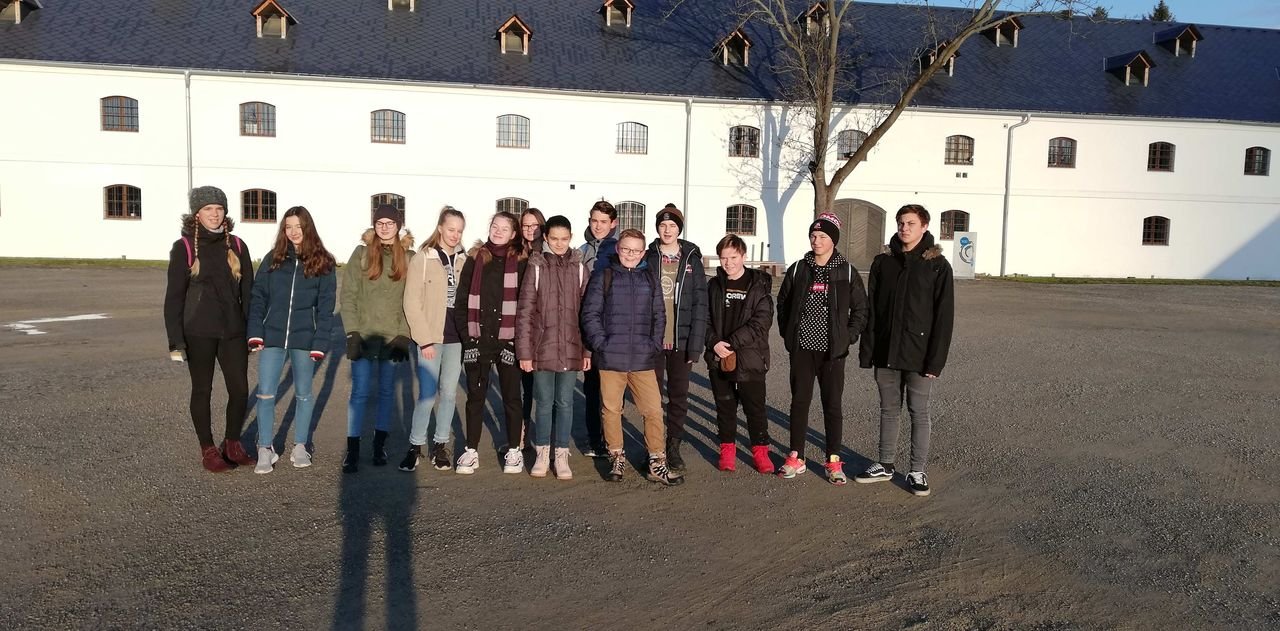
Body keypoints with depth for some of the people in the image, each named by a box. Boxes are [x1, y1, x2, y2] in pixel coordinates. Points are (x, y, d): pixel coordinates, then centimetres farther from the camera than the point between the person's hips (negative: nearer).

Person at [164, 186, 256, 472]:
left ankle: (232, 444, 24)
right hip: (199, 332, -3)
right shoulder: (184, 247, -5)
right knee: (202, 390, 8)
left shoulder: (236, 245, 4)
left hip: (233, 331, 3)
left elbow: (248, 291, 8)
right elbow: (174, 296, -4)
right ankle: (207, 450, 21)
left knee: (240, 389, 4)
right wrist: (176, 340, -9)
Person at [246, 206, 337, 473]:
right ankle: (265, 450, 12)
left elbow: (325, 308, -3)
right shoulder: (273, 260, 5)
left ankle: (300, 446, 25)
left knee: (303, 394, 11)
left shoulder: (323, 264, -1)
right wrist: (255, 333, -7)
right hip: (272, 337, 1)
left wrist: (320, 344, -10)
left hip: (304, 339, -1)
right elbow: (258, 298, 4)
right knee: (265, 394, 0)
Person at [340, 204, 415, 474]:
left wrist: (404, 335, -7)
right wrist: (352, 332, -10)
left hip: (393, 337, 1)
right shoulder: (362, 253, 0)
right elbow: (348, 295, -3)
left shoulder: (409, 257, 2)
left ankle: (379, 444, 24)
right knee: (359, 392, -1)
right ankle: (352, 449, 6)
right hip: (364, 336, -1)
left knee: (387, 391, 11)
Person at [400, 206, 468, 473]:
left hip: (456, 338, 3)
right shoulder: (423, 259, -4)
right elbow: (412, 303, -6)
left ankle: (440, 445, 20)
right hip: (431, 338, -3)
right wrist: (425, 339, -10)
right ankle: (415, 446, 10)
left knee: (449, 393, 8)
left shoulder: (464, 260, 7)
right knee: (427, 395, -5)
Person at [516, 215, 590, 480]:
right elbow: (524, 311, -2)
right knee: (544, 403, 8)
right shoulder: (536, 267, -2)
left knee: (565, 403, 8)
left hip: (571, 348, 1)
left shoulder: (579, 268, 2)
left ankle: (562, 455, 19)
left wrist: (587, 349, 1)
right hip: (542, 347, -1)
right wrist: (524, 351, -5)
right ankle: (542, 454, 22)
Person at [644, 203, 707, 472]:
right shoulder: (647, 258, 3)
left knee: (679, 396, 8)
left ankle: (674, 447, 20)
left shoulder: (692, 259, 2)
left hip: (680, 340, 0)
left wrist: (696, 344, -8)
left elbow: (700, 304, -1)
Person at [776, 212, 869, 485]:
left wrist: (848, 337, -3)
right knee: (799, 402, 7)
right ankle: (796, 458, 16)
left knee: (832, 405, 3)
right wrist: (788, 334, 6)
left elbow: (860, 309, 5)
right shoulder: (798, 269, 4)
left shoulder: (847, 271, -1)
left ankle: (834, 462, 12)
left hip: (833, 350, -2)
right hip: (802, 349, 2)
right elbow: (783, 303, 13)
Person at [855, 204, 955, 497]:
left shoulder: (937, 265, -4)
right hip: (886, 353, 4)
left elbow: (944, 316, -7)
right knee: (888, 410, 13)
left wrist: (936, 360, -13)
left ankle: (917, 471, 16)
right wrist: (867, 350, 2)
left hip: (918, 355, -3)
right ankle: (885, 465, 25)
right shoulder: (883, 262, 6)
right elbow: (871, 309, 7)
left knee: (919, 413, 5)